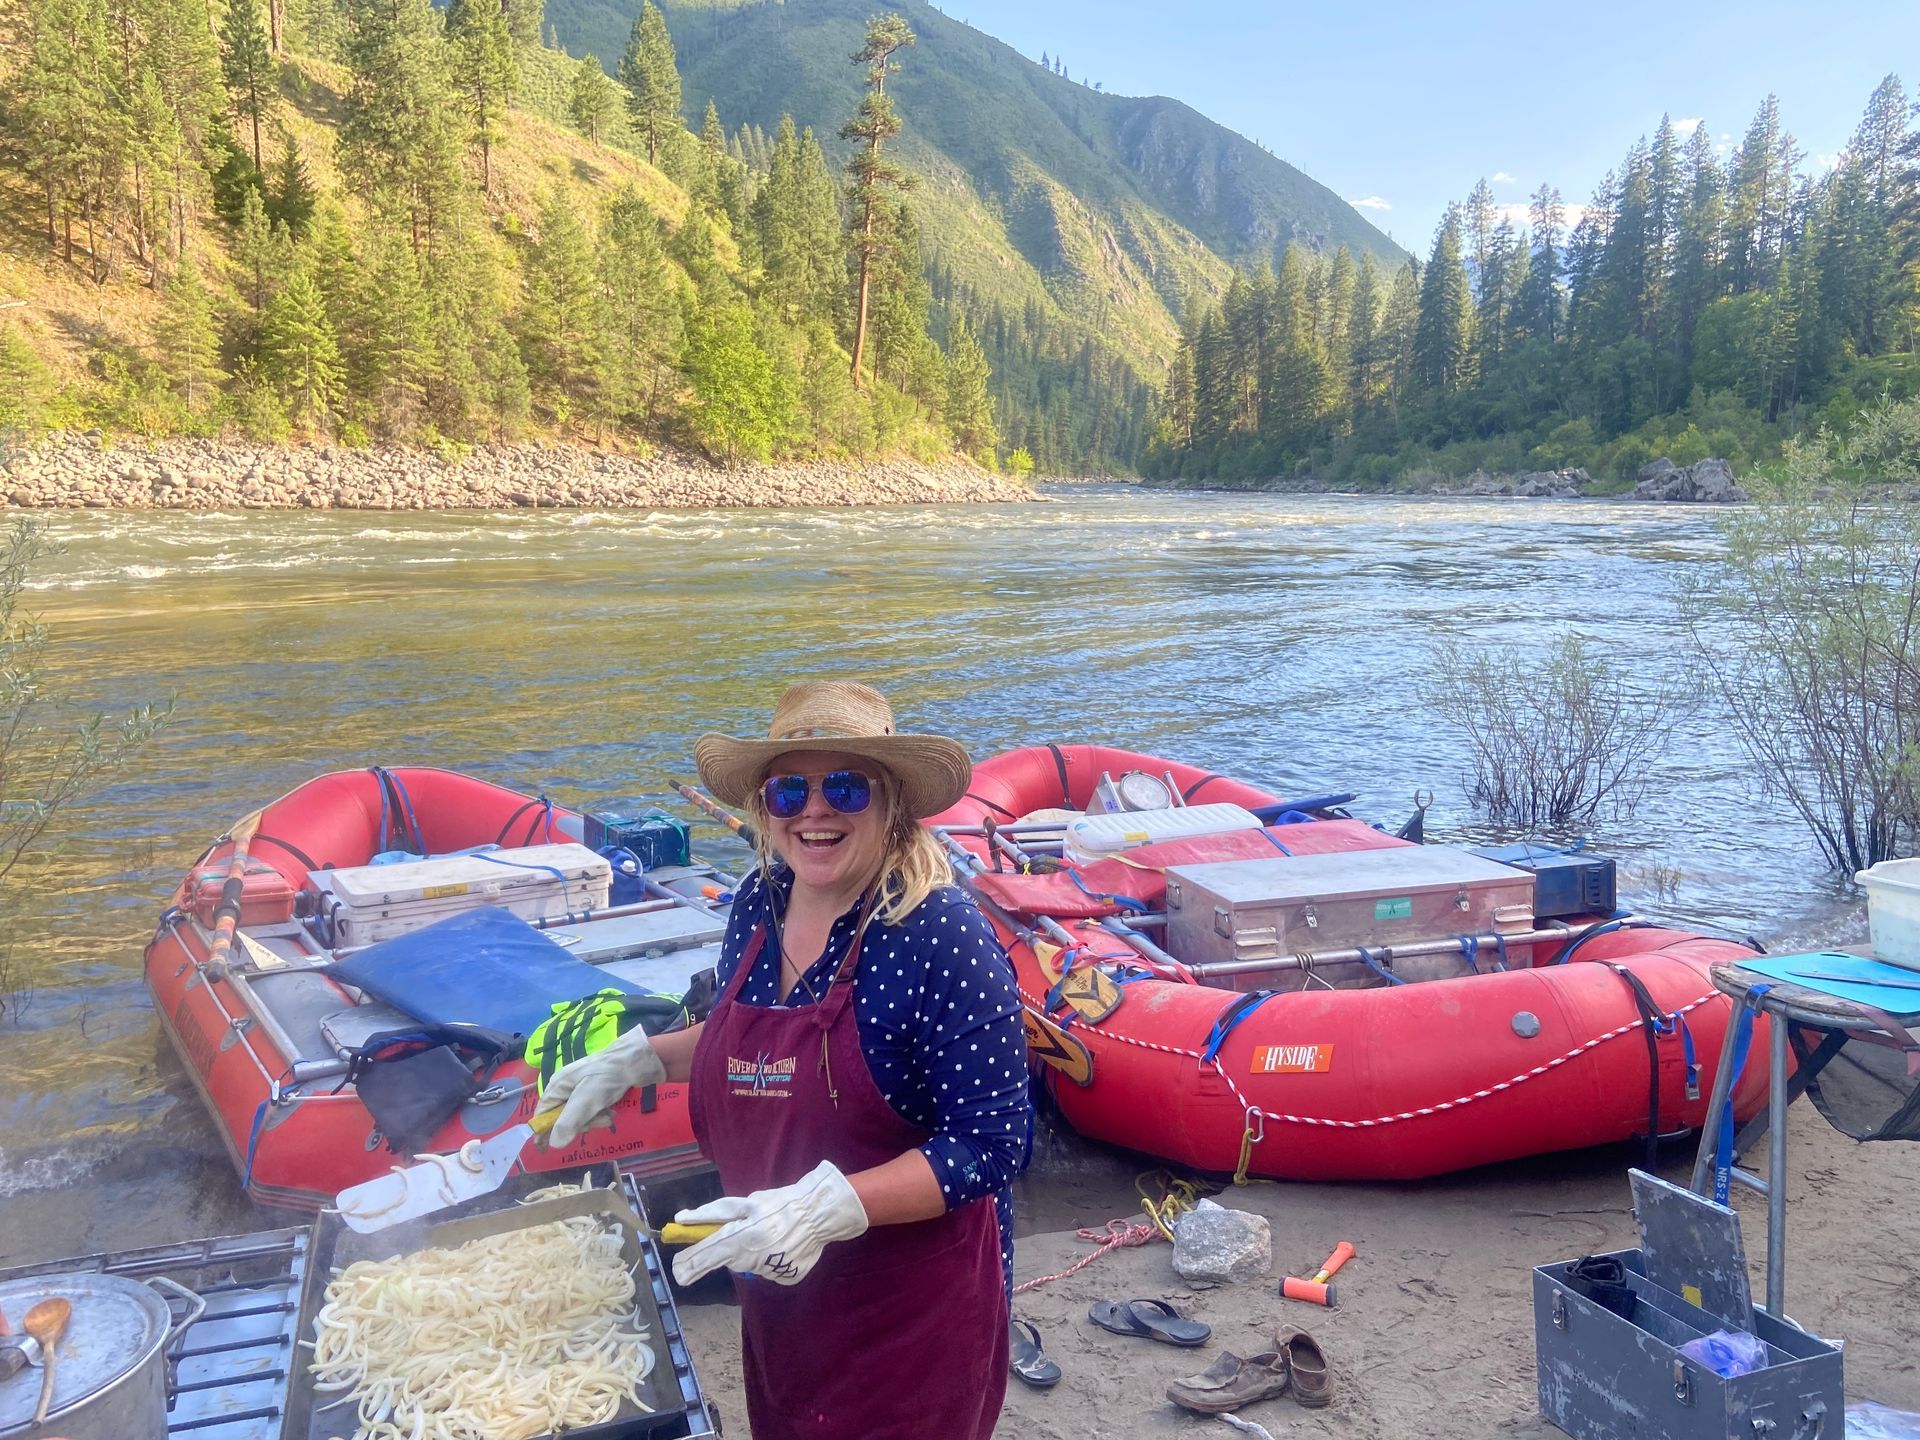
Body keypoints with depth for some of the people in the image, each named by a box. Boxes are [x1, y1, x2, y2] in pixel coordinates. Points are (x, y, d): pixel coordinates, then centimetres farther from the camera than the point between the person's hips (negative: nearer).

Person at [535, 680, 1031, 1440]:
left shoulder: (941, 934, -24)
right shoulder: (760, 901, -3)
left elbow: (993, 1143, -24)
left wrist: (829, 1206, -32)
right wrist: (639, 1060, 9)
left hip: (911, 1311, -6)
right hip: (780, 1290, 7)